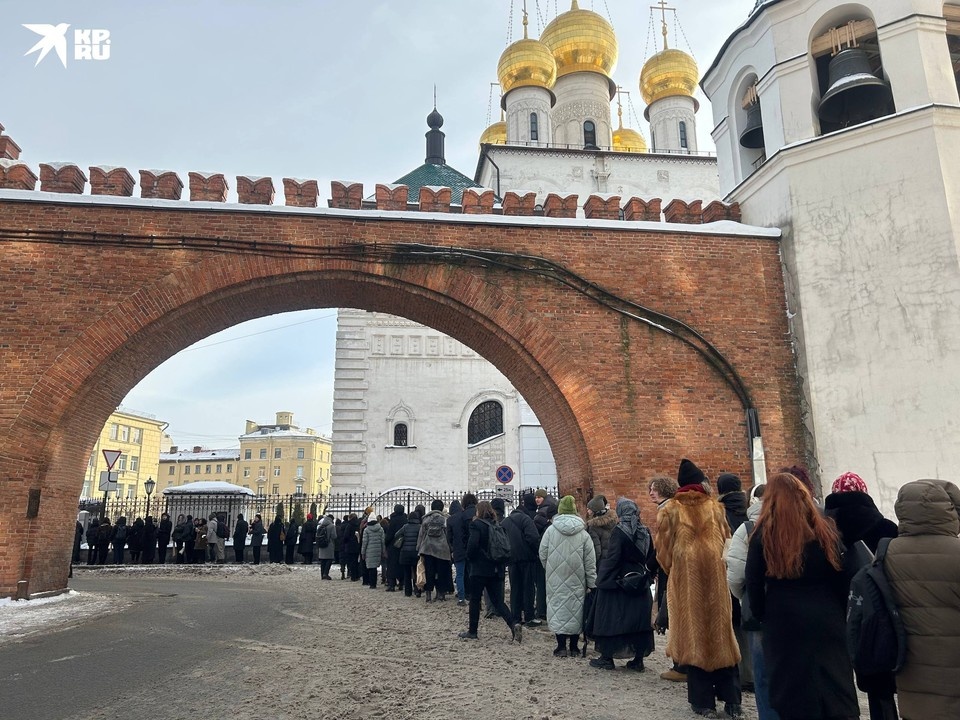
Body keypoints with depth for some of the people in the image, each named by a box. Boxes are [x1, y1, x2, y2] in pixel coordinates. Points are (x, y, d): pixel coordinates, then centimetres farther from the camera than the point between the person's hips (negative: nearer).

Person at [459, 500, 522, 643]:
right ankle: (513, 625, -10)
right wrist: (498, 560, 15)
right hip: (496, 569, 6)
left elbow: (472, 544, -20)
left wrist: (470, 558, -3)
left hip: (479, 568, -5)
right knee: (498, 601, 8)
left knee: (475, 600, 8)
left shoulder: (476, 524, -11)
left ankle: (472, 631, 16)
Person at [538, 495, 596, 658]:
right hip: (577, 580, 1)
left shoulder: (551, 530, -6)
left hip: (556, 579, -1)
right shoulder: (583, 533, -2)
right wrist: (591, 583, 5)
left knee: (558, 607, 6)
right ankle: (574, 646, 18)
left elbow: (542, 554, -2)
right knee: (575, 608, 11)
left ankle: (561, 646, 6)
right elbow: (590, 561, -1)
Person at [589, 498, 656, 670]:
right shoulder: (645, 532, 4)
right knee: (639, 619, 11)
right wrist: (646, 575, 16)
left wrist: (602, 581, -12)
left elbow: (611, 558, -18)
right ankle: (638, 659, 15)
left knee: (611, 620, 5)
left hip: (617, 584, -5)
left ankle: (607, 657, 11)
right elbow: (651, 558, 9)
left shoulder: (619, 531, -14)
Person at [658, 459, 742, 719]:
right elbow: (726, 541, 6)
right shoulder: (714, 506, 4)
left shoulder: (670, 509, -2)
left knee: (693, 635, 7)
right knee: (720, 633, 12)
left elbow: (664, 550, 0)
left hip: (684, 578, -2)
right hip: (715, 575, 2)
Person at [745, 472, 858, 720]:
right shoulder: (826, 528, 1)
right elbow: (843, 578, 2)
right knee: (836, 691, 13)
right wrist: (839, 615, 11)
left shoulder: (764, 532, -4)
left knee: (792, 693, 8)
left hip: (784, 623, -2)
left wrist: (762, 617, 7)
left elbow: (753, 584, -5)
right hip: (827, 622, 2)